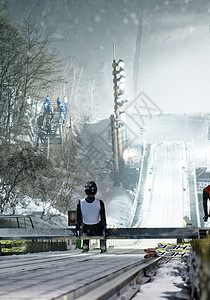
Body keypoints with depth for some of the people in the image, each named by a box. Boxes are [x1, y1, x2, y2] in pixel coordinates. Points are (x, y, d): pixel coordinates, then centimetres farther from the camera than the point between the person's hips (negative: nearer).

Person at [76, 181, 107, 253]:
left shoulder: (80, 203, -15)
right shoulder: (99, 203, -19)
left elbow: (78, 218, -6)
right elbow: (103, 218, -11)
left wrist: (77, 230, 5)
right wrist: (104, 230, -1)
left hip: (87, 230, 2)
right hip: (97, 230, -1)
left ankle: (85, 246, 34)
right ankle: (103, 248, 36)